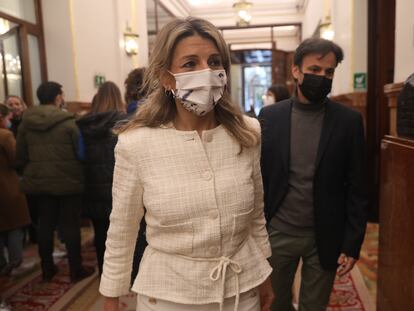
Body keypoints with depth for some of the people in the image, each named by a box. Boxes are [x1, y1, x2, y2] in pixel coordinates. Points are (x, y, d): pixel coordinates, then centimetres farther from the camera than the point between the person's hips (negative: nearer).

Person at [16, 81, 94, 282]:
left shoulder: (25, 123, 2)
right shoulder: (68, 122, -12)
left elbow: (21, 156, 7)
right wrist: (81, 176, 4)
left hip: (39, 181, 5)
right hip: (68, 181, -4)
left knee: (45, 224, 14)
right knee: (71, 225, 5)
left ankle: (47, 269, 25)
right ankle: (76, 270, 14)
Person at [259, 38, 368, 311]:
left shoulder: (349, 121, -6)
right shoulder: (270, 116, -4)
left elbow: (356, 188, -4)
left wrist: (353, 243, -6)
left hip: (325, 237, -1)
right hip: (278, 233, 1)